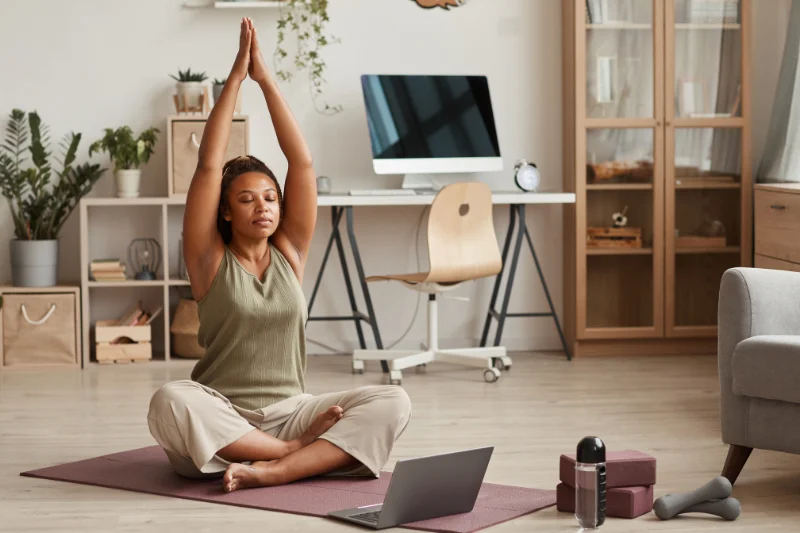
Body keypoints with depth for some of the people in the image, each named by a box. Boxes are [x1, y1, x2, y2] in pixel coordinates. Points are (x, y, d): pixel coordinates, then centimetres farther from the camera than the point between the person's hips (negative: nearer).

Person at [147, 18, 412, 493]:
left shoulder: (289, 252, 8)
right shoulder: (210, 258, 1)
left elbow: (303, 161, 1)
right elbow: (208, 165, -8)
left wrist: (266, 78, -3)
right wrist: (236, 77, -7)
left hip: (288, 413, 3)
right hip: (221, 423, -3)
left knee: (393, 402, -21)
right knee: (171, 402, -37)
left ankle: (270, 471, -35)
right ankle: (301, 452, -25)